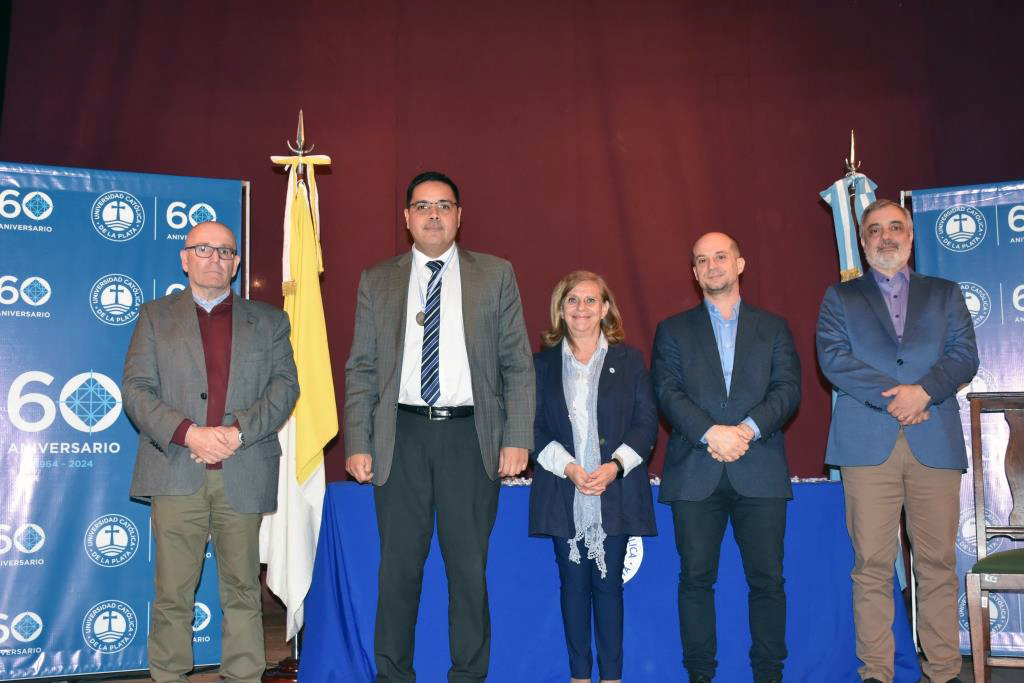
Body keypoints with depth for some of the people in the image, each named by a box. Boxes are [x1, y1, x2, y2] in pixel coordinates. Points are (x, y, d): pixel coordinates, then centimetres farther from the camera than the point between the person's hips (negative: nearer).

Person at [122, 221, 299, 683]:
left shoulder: (268, 321, 14)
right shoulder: (155, 317, 13)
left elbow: (285, 386, 4)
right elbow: (135, 389, 3)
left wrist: (238, 431, -12)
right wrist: (188, 433, -12)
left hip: (243, 475, 1)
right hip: (176, 473, 0)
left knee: (242, 590, 5)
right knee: (173, 592, 1)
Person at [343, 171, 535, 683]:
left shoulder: (495, 275, 8)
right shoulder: (376, 282, 10)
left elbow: (518, 364, 4)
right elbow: (360, 369, 8)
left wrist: (517, 438, -4)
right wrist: (357, 444, -1)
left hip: (470, 435, -1)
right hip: (401, 436, 1)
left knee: (469, 567, 6)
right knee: (399, 566, 7)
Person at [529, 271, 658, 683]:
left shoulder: (629, 360, 6)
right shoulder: (542, 363, 8)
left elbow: (647, 422, 2)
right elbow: (533, 426, 3)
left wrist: (614, 466, -12)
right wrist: (568, 467, -12)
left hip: (616, 491, -1)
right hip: (563, 492, 1)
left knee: (608, 583, 2)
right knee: (573, 582, 5)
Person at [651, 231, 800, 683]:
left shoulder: (774, 328, 15)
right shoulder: (673, 331, 13)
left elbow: (788, 388, 3)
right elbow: (668, 392, 0)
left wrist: (748, 428, -14)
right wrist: (711, 433, -15)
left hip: (760, 470, 0)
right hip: (694, 472, 0)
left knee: (767, 578, 1)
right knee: (696, 577, 2)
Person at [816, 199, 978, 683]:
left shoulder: (945, 294, 18)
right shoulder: (840, 297, 14)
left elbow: (965, 355, 6)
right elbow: (833, 358, 0)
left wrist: (922, 391, -12)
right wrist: (893, 397, -10)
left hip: (935, 443, 1)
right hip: (868, 444, -1)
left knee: (938, 564, 2)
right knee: (872, 565, -1)